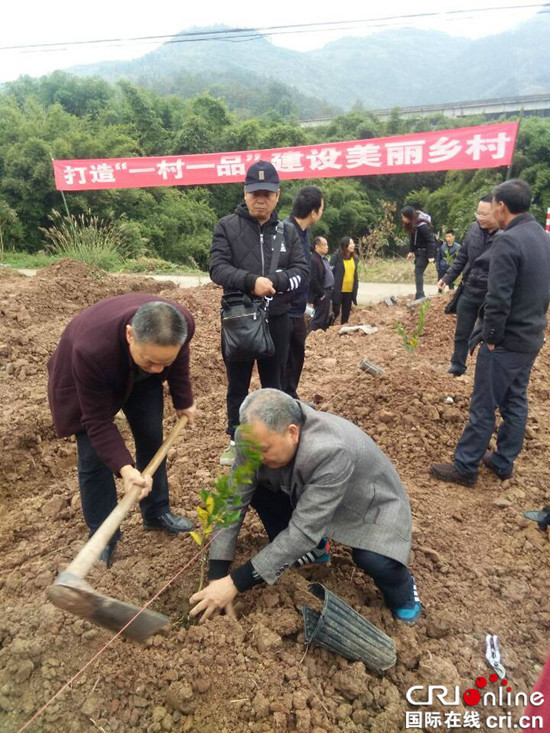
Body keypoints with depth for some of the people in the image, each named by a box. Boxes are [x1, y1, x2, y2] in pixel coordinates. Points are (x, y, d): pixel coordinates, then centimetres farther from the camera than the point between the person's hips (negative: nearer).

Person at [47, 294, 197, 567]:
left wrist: (183, 401, 3)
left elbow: (179, 361, -8)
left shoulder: (182, 324, -35)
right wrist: (124, 468, -43)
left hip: (139, 377, 4)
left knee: (152, 438, 6)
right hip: (87, 374, -3)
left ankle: (156, 513, 27)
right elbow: (98, 421, -33)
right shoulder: (91, 350, -46)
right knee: (94, 456, -5)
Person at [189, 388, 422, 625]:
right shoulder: (259, 437, -25)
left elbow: (303, 531, -39)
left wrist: (236, 583, -36)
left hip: (372, 504, -5)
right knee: (255, 487, -14)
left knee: (373, 561, -33)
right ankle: (313, 548, 9)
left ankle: (401, 591, 5)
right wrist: (217, 575, -24)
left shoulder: (331, 452, -41)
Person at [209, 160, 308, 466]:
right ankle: (236, 439, 28)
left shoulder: (288, 230, 5)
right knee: (237, 384, 11)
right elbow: (218, 268, -11)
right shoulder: (227, 226, -2)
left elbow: (302, 270, -1)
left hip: (277, 319, 2)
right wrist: (251, 281, -26)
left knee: (274, 383, 14)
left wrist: (273, 282, -19)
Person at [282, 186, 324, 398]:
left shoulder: (304, 231, 7)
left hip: (297, 311, 9)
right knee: (282, 363, 4)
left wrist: (304, 303, 18)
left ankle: (291, 400, 37)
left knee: (296, 357, 20)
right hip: (283, 313, -9)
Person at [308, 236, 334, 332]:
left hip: (327, 293, 10)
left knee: (325, 318, 17)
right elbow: (313, 280, -24)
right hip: (321, 295, -10)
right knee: (319, 318, -4)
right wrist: (321, 294, -18)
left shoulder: (324, 258, 14)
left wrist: (329, 293, 14)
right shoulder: (314, 260, -18)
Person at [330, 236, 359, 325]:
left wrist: (356, 287, 11)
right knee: (335, 311, 0)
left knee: (346, 312, 13)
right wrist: (332, 287, -14)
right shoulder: (336, 256, -9)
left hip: (350, 290, 6)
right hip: (338, 290, -6)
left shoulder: (354, 257, 11)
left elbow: (355, 274, 15)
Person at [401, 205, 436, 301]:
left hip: (425, 251, -9)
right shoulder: (412, 224, -2)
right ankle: (420, 294, 22)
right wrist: (411, 251, 13)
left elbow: (431, 240, -23)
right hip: (418, 250, 9)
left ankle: (420, 296, -17)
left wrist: (431, 256, -23)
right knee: (418, 272, 13)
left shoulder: (422, 226, -27)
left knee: (418, 272, -14)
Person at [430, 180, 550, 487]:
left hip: (508, 341, -9)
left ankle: (465, 467, 11)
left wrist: (491, 336, -13)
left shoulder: (508, 240, -20)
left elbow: (498, 298, -23)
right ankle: (504, 462, 28)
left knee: (484, 406, 0)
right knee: (516, 402, 16)